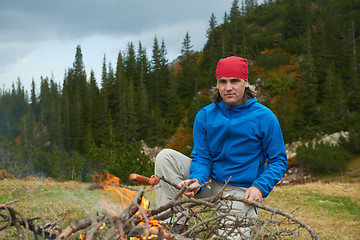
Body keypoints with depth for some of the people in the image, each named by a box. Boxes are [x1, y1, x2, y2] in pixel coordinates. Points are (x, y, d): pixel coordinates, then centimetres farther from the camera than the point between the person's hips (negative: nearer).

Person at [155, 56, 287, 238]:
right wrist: (196, 180, -24)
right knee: (165, 156, -13)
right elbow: (201, 157, -1)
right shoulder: (204, 116, 0)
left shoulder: (264, 117, -8)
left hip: (242, 191, -3)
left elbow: (279, 160, -4)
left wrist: (260, 187, -20)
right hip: (210, 183, 4)